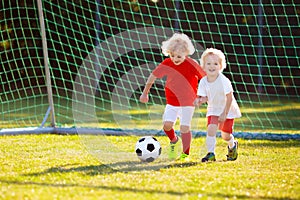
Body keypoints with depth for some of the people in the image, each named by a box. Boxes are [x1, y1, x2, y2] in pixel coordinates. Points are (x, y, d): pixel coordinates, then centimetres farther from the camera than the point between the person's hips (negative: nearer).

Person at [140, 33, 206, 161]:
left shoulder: (192, 65, -18)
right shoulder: (166, 64, -9)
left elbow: (205, 78, -5)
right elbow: (153, 76, 5)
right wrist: (145, 93, 14)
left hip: (188, 102, -3)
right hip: (172, 101, 3)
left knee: (184, 127, -7)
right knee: (167, 124, -11)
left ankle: (185, 154, 6)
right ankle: (174, 141, 20)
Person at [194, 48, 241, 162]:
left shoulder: (224, 81, -26)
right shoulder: (203, 82, -13)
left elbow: (229, 98, -20)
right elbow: (204, 97, -7)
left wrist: (224, 113, -20)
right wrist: (200, 100, -32)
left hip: (227, 110, -3)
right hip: (213, 110, 3)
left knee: (225, 135, 4)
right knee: (211, 129, -19)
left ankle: (232, 145, 38)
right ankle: (210, 153, -11)